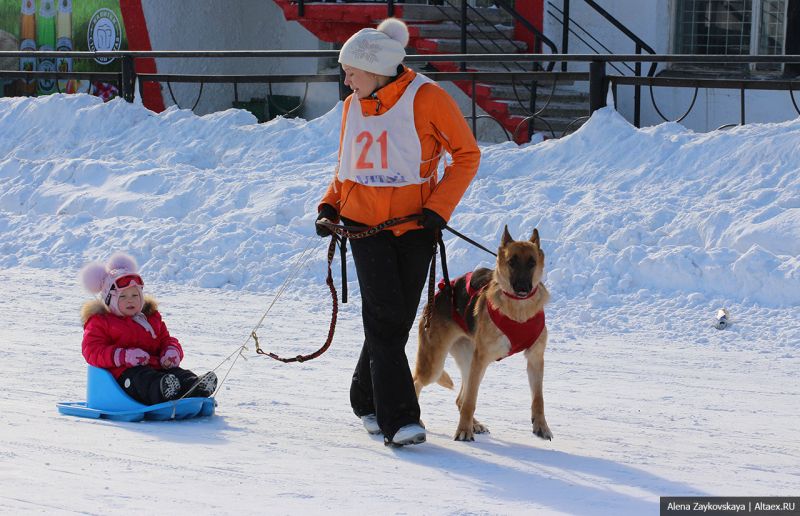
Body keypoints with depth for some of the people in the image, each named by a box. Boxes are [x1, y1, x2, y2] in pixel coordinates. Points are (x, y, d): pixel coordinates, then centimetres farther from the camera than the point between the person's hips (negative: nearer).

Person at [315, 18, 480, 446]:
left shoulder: (426, 98, -10)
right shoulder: (354, 106, 5)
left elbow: (467, 155, -6)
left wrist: (440, 206, -14)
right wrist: (331, 206, 3)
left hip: (415, 224, -2)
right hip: (364, 222, 2)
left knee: (398, 319, 5)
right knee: (384, 315, -10)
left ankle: (367, 399, 27)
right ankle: (398, 419, -15)